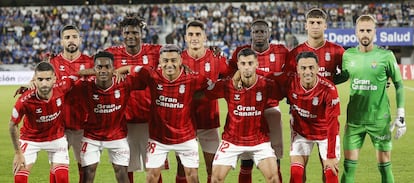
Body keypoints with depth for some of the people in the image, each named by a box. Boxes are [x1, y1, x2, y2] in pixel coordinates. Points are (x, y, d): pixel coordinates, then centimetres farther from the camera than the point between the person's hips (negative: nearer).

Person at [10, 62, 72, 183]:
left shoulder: (61, 88, -28)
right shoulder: (25, 100, -32)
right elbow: (13, 125, -14)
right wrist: (18, 153, -10)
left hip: (57, 137, 1)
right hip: (30, 139, -1)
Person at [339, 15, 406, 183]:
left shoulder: (386, 56, -6)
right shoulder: (348, 55, 2)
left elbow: (398, 85, -1)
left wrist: (400, 116, -5)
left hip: (380, 120, -2)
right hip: (354, 119, 2)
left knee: (384, 166, 3)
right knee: (349, 165, 2)